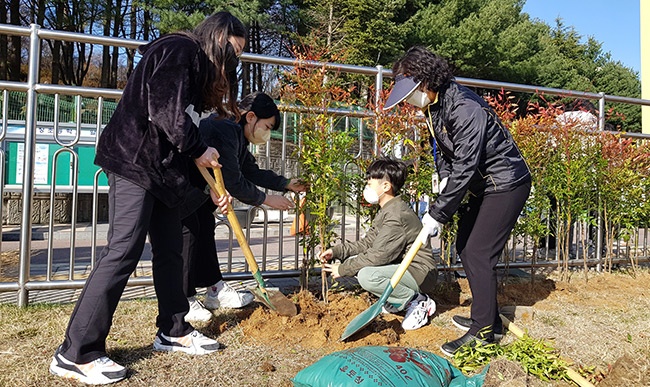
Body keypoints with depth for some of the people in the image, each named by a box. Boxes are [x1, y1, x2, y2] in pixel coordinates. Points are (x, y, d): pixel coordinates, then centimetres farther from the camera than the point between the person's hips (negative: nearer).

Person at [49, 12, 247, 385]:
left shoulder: (198, 67, 21)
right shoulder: (179, 50, -8)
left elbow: (189, 126, 19)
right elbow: (166, 111, -21)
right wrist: (199, 151, -7)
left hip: (163, 168, 10)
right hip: (135, 161, -10)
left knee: (170, 248, 11)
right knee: (124, 250, -12)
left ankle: (173, 330, 23)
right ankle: (76, 353, -3)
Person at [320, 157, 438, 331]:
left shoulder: (397, 215, -23)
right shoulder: (385, 211, 10)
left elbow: (378, 256, -26)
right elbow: (368, 242, 10)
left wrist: (342, 269, -16)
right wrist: (336, 251, -1)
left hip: (420, 272, -10)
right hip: (402, 266, 10)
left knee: (367, 275, -31)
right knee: (354, 260, 1)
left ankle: (419, 302, -11)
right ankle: (397, 301, 7)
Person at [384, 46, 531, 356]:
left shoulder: (464, 108, -28)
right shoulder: (432, 106, 2)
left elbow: (464, 167, -31)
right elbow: (441, 148, 13)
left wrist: (438, 213, -27)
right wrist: (444, 177, -6)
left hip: (506, 185, -10)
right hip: (483, 186, 10)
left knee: (478, 254, -10)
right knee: (464, 246, 13)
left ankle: (483, 332, 3)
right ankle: (487, 317, 27)